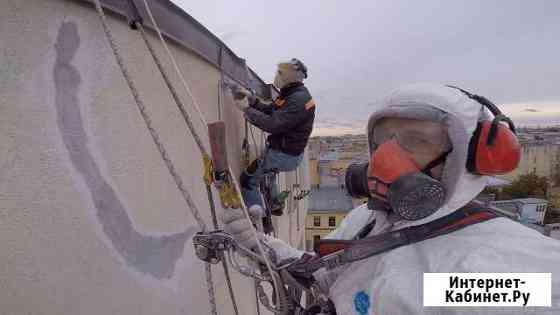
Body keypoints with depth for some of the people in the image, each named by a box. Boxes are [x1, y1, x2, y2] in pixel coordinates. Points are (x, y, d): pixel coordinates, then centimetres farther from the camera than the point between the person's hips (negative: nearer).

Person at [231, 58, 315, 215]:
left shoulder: (298, 100, -26)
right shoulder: (290, 93, 7)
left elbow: (272, 124, -32)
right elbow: (270, 111, 10)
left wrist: (247, 109, -23)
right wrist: (251, 99, -3)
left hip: (285, 156, -10)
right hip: (286, 151, 11)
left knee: (248, 179, -4)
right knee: (265, 170, 34)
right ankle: (275, 204, 45)